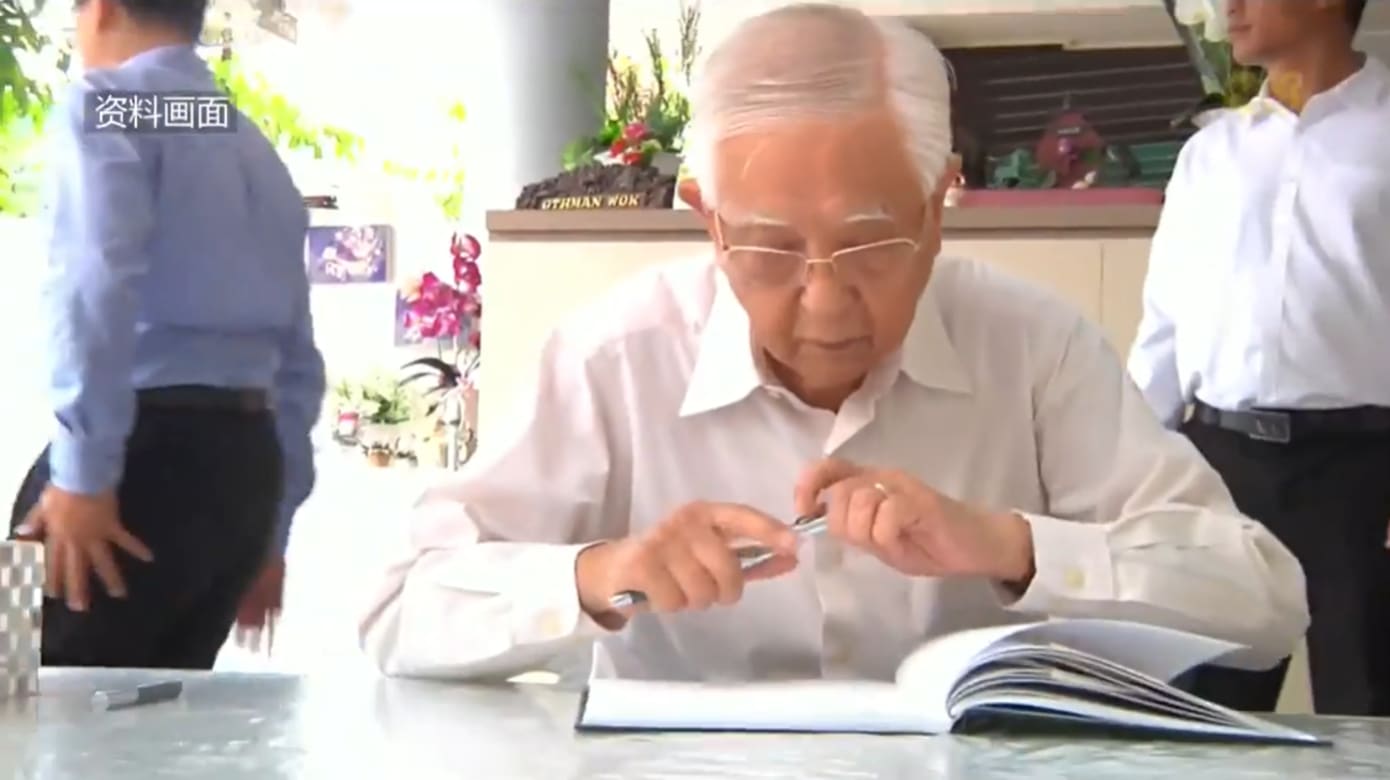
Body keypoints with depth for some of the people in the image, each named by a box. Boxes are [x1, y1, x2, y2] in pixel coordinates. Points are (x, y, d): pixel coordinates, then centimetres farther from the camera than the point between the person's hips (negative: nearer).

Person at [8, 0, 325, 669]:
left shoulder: (106, 102, 0)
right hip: (246, 461, 8)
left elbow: (96, 279, -18)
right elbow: (298, 360, 23)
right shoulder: (261, 157, 24)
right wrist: (270, 527, 26)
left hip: (149, 449, -8)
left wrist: (83, 472, -19)